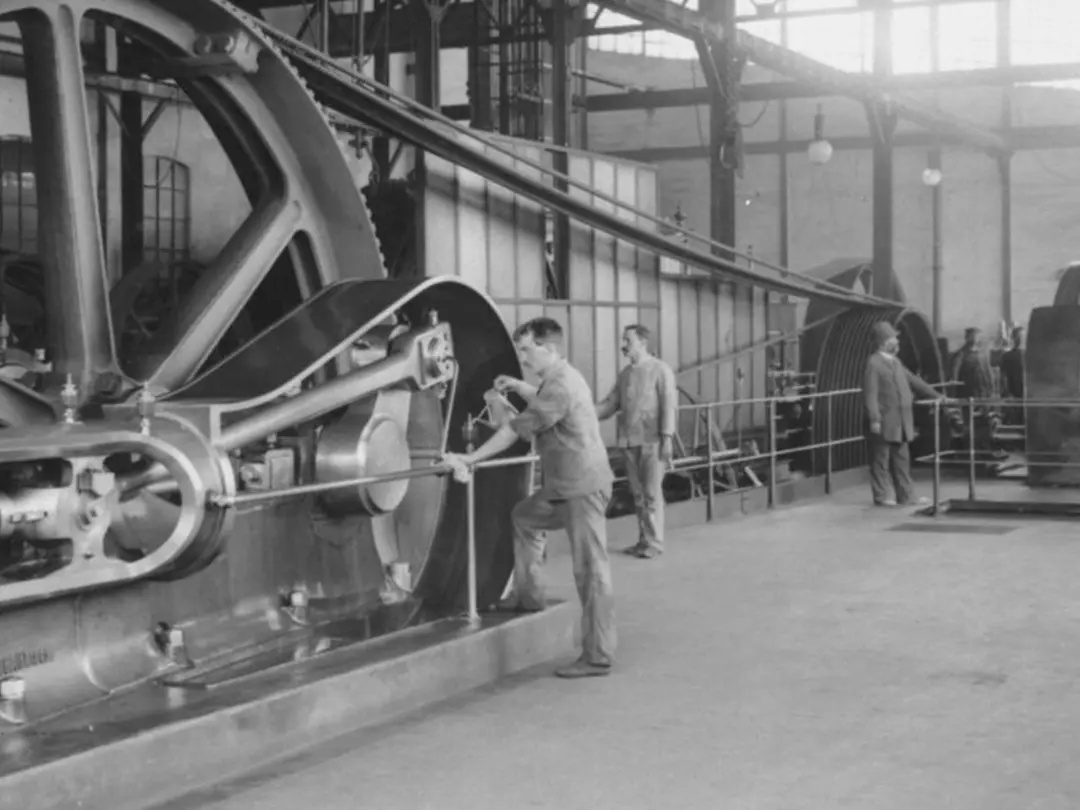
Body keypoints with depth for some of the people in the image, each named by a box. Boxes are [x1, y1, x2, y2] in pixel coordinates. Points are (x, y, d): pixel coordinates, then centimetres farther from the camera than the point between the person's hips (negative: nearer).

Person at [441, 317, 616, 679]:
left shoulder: (560, 387, -21)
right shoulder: (561, 378, 11)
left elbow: (515, 431, -16)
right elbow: (544, 404, 34)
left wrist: (470, 459, -5)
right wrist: (517, 386, 19)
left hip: (583, 488, -11)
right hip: (563, 487, 11)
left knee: (591, 571, -7)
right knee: (525, 517, 27)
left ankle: (598, 657, -3)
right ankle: (528, 595, 36)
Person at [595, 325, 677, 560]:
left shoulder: (660, 370, -4)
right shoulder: (625, 374, 14)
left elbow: (668, 405, -8)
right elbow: (610, 404, 14)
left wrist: (666, 438, -15)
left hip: (652, 441, -6)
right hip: (630, 441, 6)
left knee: (652, 493, -5)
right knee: (638, 493, 9)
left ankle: (654, 543, 2)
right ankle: (643, 540, 16)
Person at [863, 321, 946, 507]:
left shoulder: (896, 362, 16)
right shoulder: (874, 363, -11)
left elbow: (914, 381, 23)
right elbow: (870, 393, -16)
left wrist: (936, 396, 22)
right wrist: (874, 419, -21)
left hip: (901, 422, 9)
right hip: (884, 423, -8)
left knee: (902, 459, 11)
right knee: (881, 460, -1)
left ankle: (905, 495, 16)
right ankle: (883, 496, 5)